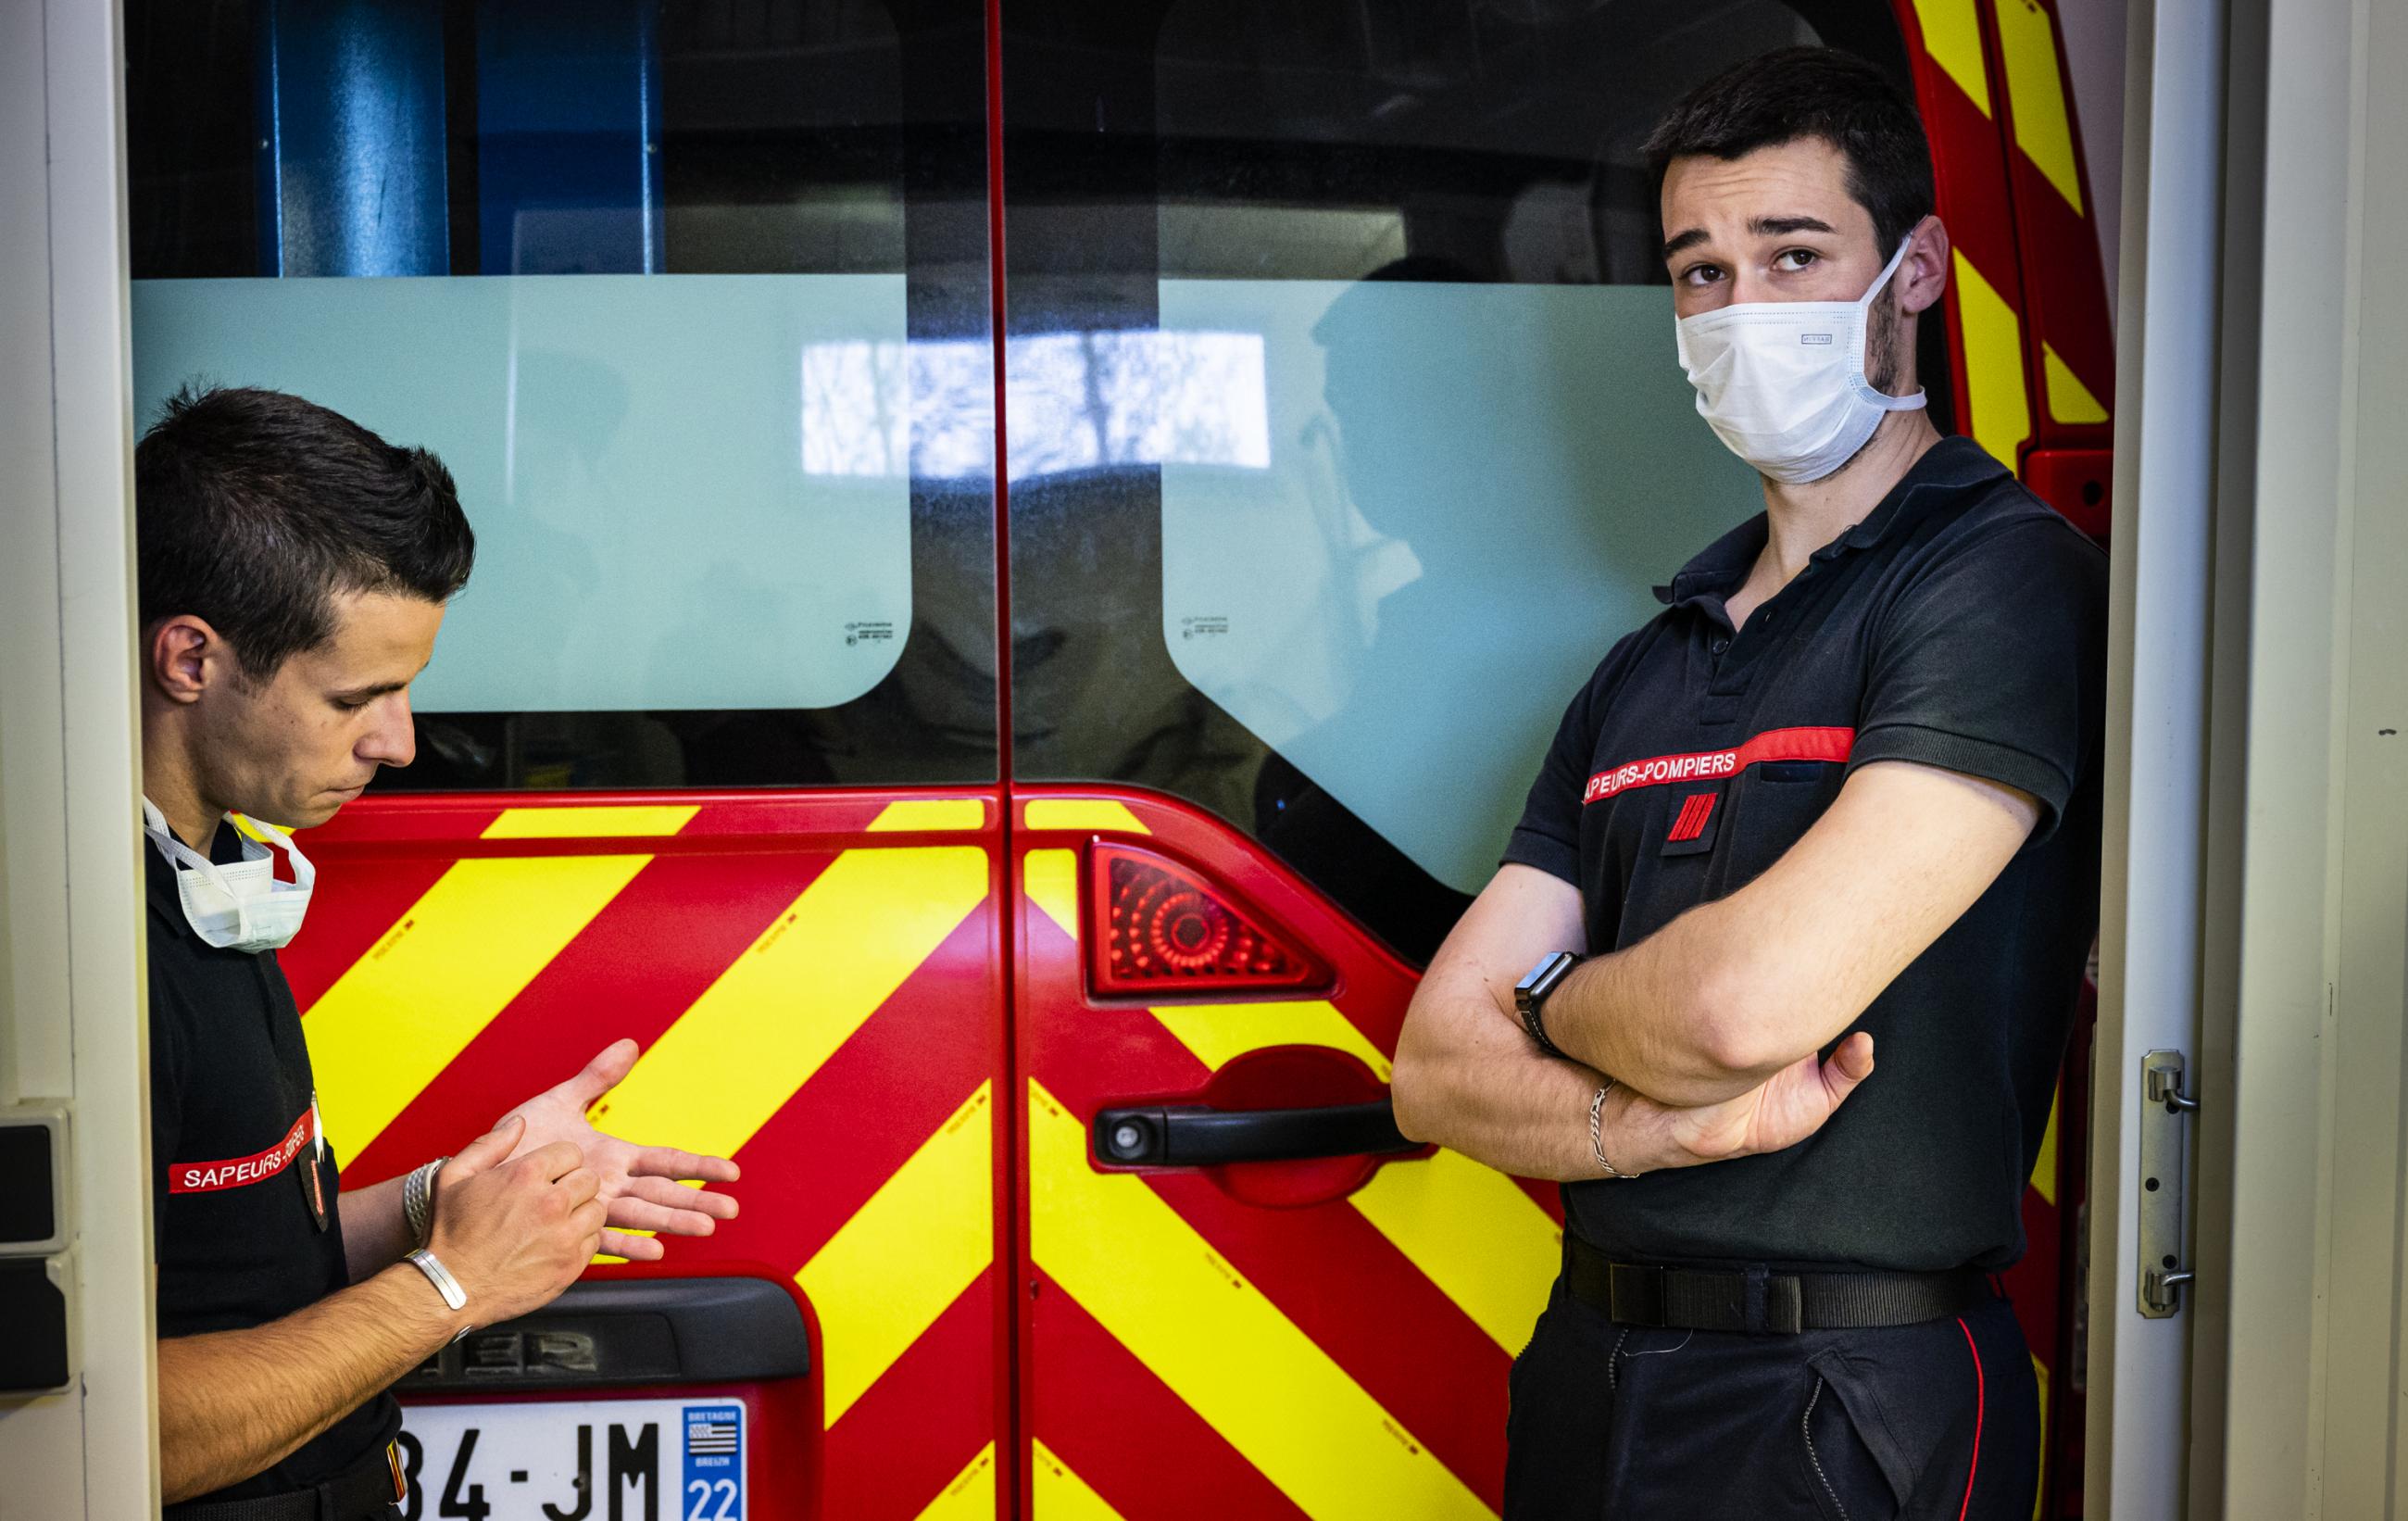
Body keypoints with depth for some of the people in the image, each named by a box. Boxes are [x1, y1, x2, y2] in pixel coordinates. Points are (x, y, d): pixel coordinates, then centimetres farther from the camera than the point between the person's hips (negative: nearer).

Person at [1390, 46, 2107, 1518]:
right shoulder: (1642, 675, 9)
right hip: (1589, 1376, 7)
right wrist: (1677, 1123, -16)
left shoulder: (2006, 580, -12)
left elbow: (1750, 998, -23)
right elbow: (1436, 1070, 3)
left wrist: (1552, 1002, -2)